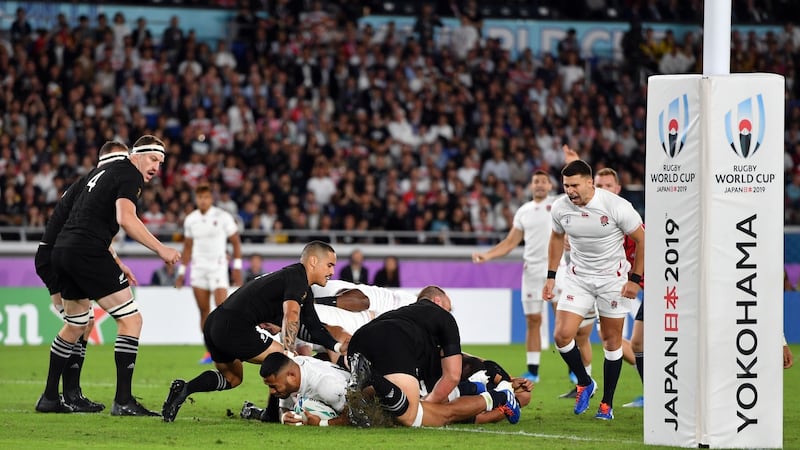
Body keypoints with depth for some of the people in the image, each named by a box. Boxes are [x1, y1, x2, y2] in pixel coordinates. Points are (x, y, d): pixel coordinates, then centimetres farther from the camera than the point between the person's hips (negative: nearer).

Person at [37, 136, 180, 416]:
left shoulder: (101, 171, 24)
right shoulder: (129, 174, -4)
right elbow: (126, 219, -19)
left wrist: (117, 265, 33)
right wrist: (160, 249, -20)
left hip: (62, 250, 10)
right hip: (89, 252, -10)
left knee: (75, 325, 24)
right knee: (131, 319, -6)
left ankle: (49, 398, 28)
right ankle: (123, 401, -11)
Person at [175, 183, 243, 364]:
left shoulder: (222, 217, -5)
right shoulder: (190, 220, 7)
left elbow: (236, 242, 0)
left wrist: (237, 268, -6)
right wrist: (182, 272, 14)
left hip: (218, 267, -4)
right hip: (198, 268, 4)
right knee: (204, 311, 2)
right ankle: (210, 352, 7)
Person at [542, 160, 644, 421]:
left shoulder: (616, 206, -21)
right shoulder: (560, 208, -8)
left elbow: (642, 240, -9)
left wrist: (635, 279, -10)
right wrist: (551, 276, 11)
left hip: (613, 277, -3)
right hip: (578, 278, 3)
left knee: (611, 341, 3)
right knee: (562, 335, -10)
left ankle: (607, 403, 14)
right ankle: (584, 383, 14)